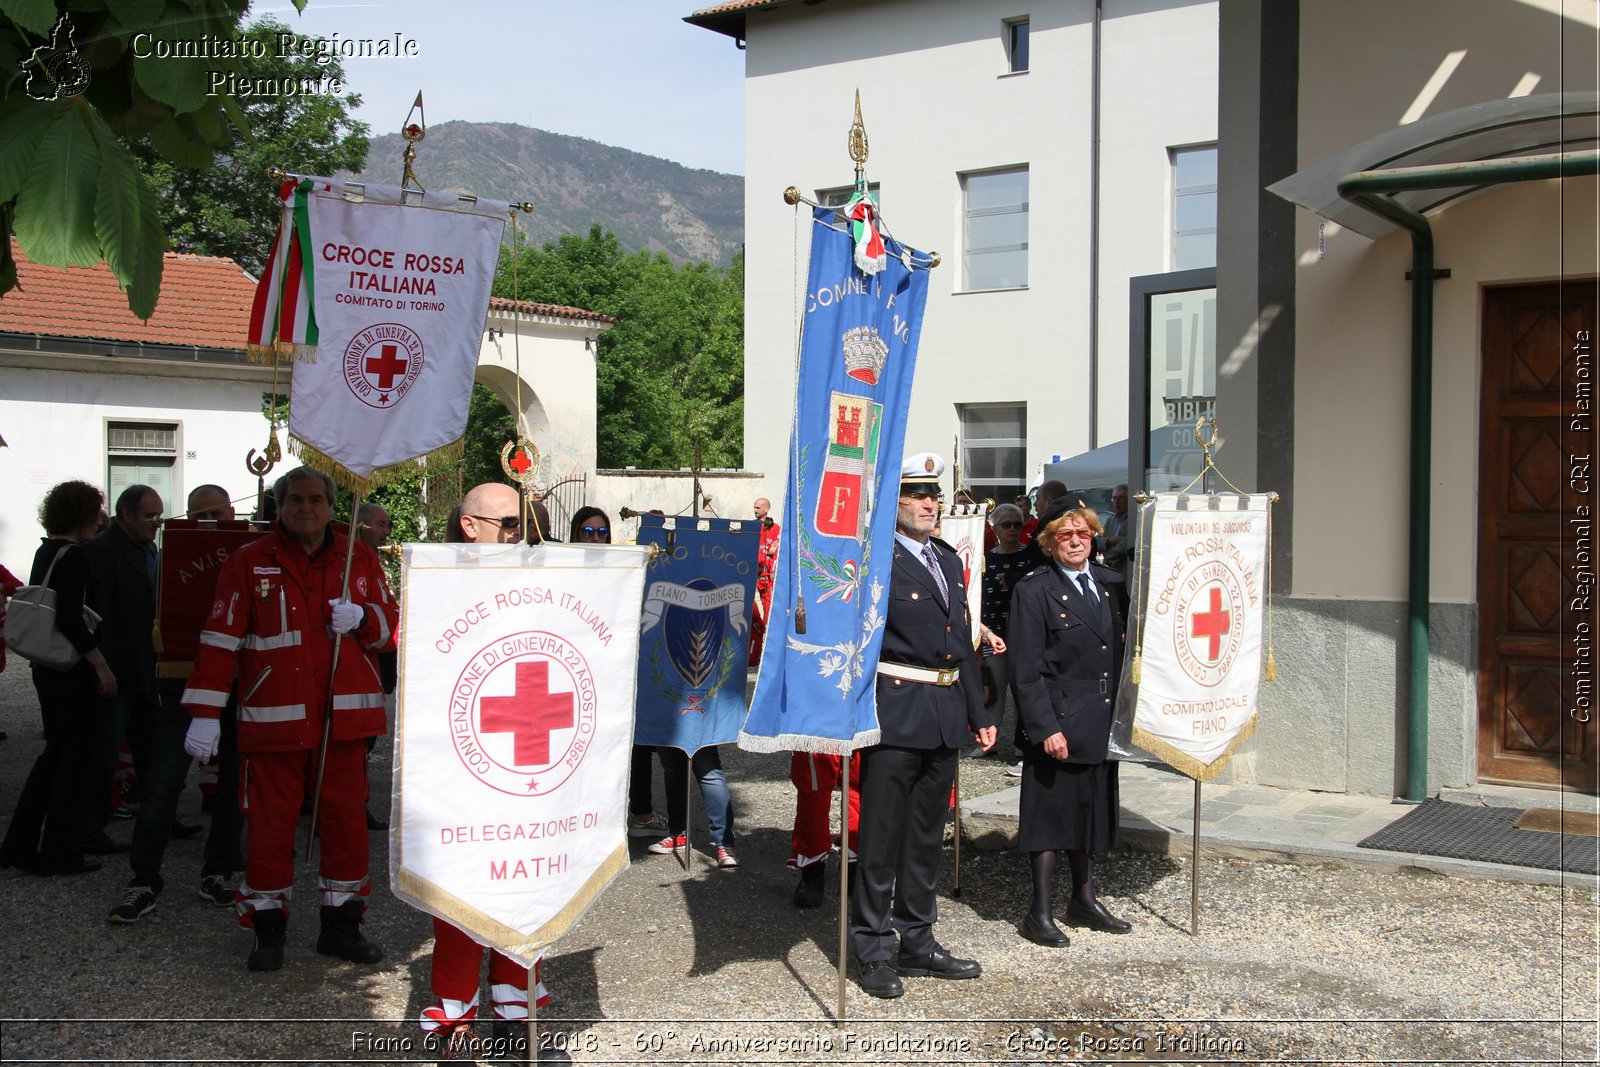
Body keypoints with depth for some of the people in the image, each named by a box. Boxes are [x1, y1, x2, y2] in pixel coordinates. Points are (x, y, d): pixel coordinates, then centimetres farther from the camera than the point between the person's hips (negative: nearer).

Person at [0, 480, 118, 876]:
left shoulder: (44, 552, 12)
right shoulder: (74, 557, -16)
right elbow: (70, 618, -24)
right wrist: (102, 665, -21)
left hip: (47, 664, 9)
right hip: (74, 669, -9)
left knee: (55, 751, 17)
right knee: (76, 756, 0)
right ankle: (61, 853, 7)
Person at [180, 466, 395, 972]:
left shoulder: (358, 557, 9)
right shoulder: (249, 563, 1)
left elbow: (390, 626, 13)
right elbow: (221, 639, -2)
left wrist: (362, 617, -11)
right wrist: (205, 713, -8)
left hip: (343, 716, 2)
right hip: (274, 719, -2)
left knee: (346, 819, 6)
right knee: (270, 824, 1)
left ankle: (341, 926, 19)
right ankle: (268, 930, 16)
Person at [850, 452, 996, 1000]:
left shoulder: (949, 560, 15)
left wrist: (978, 713, 18)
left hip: (945, 717, 8)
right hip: (895, 715, -8)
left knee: (927, 836, 16)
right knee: (882, 836, 0)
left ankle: (918, 941, 27)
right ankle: (873, 949, 12)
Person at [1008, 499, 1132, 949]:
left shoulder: (1112, 584, 9)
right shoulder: (1034, 591, -8)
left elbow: (1124, 649, 13)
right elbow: (1026, 671, -12)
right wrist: (1045, 727, -18)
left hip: (1103, 722, 6)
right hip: (1058, 722, -6)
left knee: (1093, 807, 16)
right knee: (1052, 811, 1)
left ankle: (1084, 898, 31)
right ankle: (1039, 912, 11)